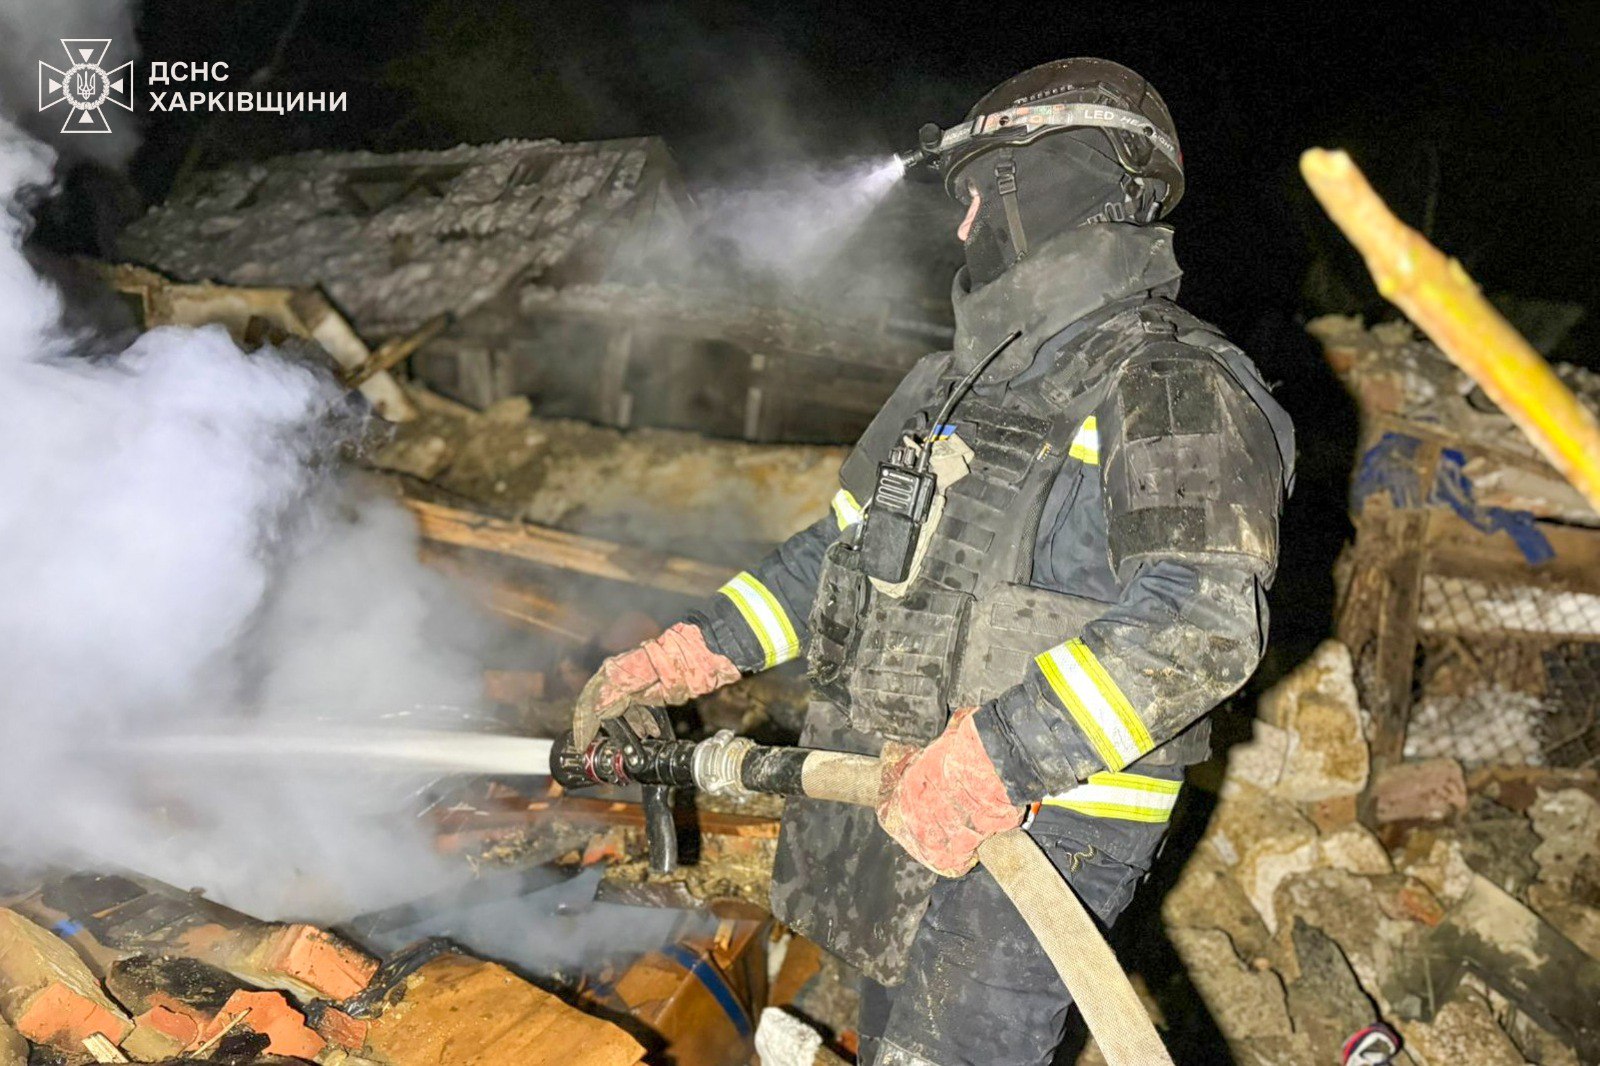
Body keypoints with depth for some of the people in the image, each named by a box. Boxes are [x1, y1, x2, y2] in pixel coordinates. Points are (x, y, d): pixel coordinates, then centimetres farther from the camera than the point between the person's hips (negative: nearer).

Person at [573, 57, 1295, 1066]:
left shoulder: (1171, 387, -14)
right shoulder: (971, 376, 14)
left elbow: (1203, 620, -28)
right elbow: (849, 545, 18)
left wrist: (996, 759, -36)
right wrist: (691, 652, 11)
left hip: (1041, 822, -8)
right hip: (900, 800, 8)